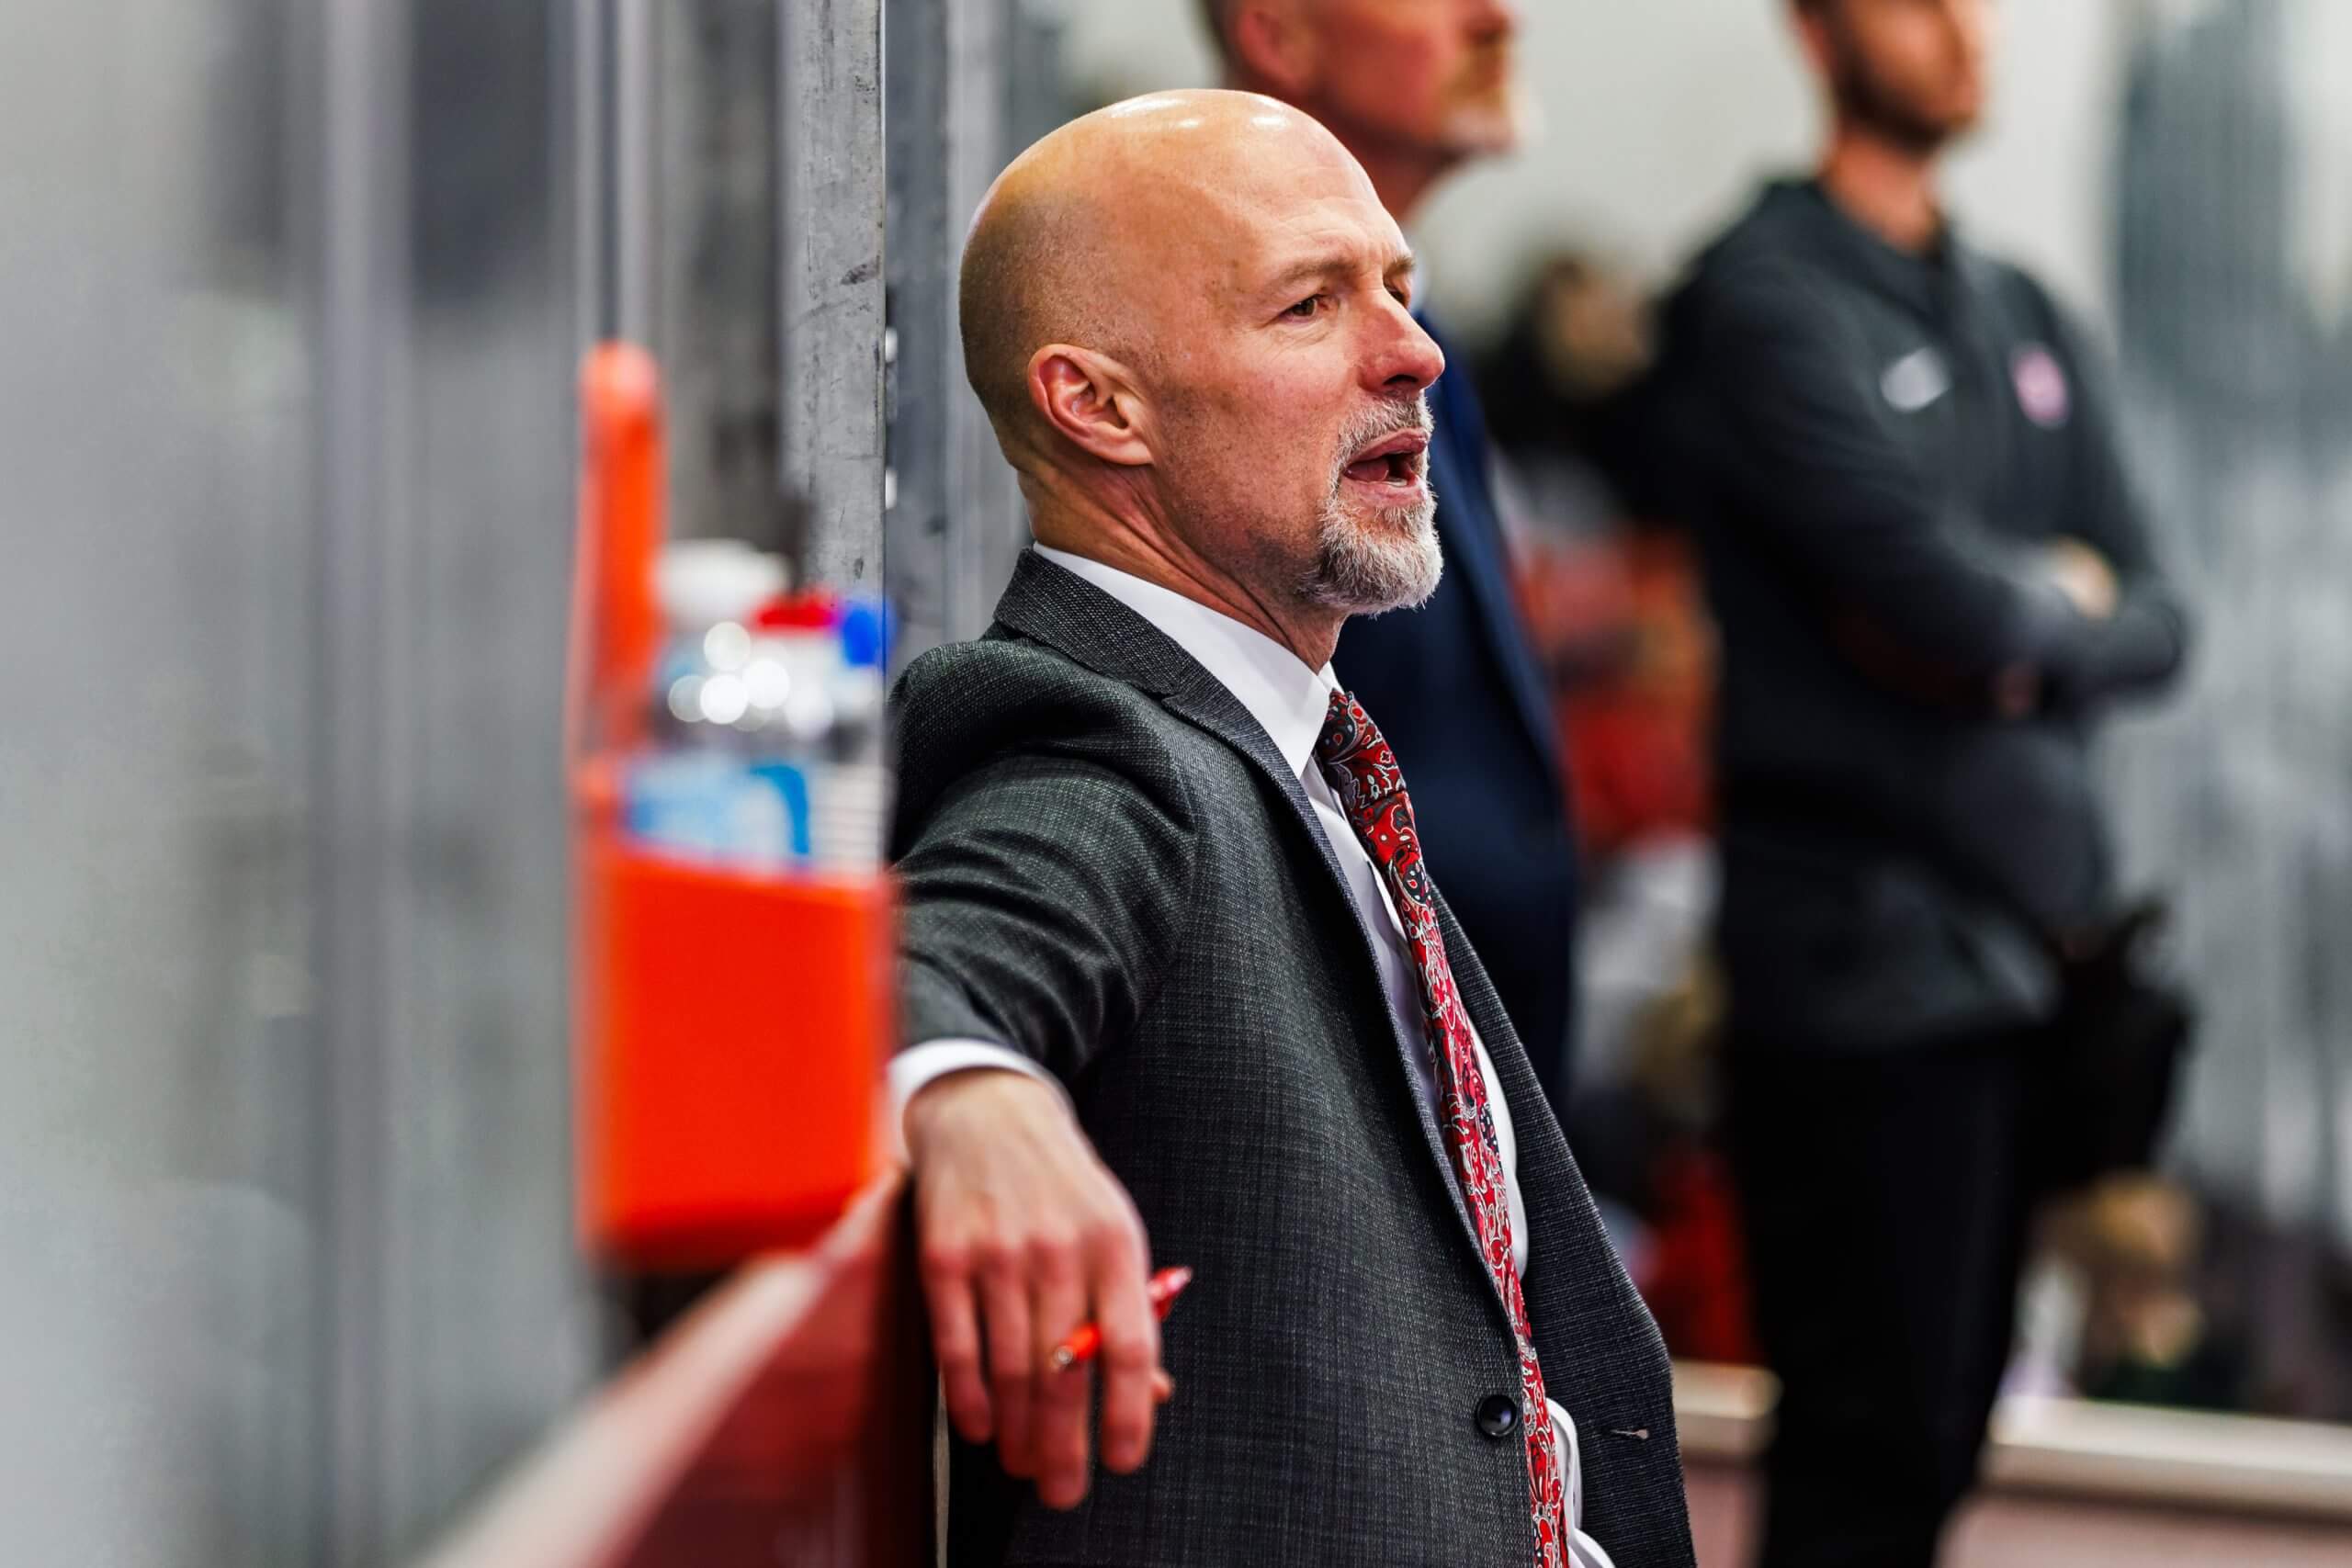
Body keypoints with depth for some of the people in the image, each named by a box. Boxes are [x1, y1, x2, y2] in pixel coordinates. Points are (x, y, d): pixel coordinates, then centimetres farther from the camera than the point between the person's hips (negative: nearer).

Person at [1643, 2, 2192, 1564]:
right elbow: (1943, 592, -17)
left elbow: (2154, 624, 11)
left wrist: (2013, 642, -7)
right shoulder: (1766, 300, -6)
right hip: (1872, 951, -7)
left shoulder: (2026, 317, 18)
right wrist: (2061, 593, 3)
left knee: (1982, 1427, 8)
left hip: (2050, 944, 7)